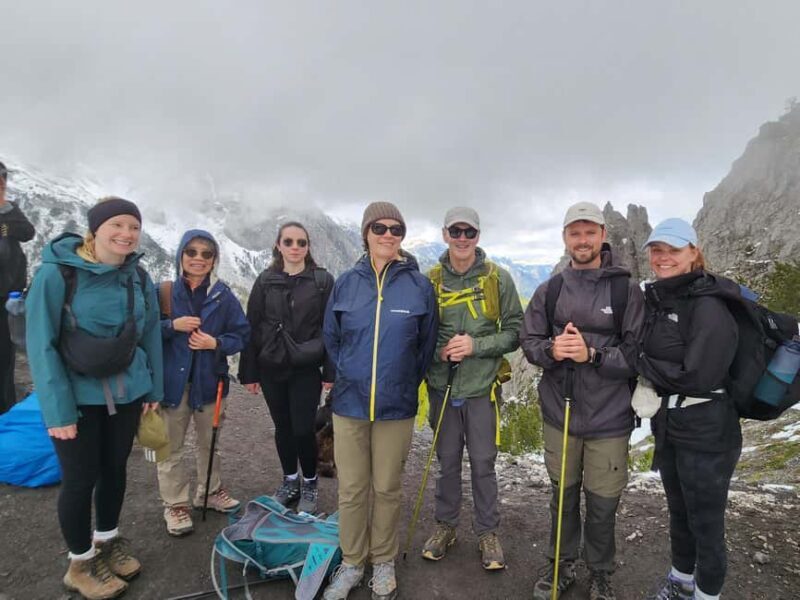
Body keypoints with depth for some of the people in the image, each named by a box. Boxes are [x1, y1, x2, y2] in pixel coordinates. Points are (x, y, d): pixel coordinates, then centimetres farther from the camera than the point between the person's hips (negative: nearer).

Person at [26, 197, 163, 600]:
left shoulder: (139, 277, -1)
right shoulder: (57, 273, -15)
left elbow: (150, 335, 6)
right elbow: (40, 345, -15)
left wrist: (154, 389, 6)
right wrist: (57, 408, -17)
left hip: (126, 393, 4)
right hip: (79, 397, -4)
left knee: (115, 469, 17)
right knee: (80, 479, 9)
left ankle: (107, 541, 41)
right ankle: (80, 563, 31)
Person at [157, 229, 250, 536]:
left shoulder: (223, 295, -3)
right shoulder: (164, 292, -6)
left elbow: (242, 333, 0)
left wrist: (216, 343, -18)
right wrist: (172, 325, -20)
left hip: (209, 380, 2)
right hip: (172, 381, -1)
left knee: (209, 442, 19)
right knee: (170, 447, 6)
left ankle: (210, 491, 39)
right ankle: (174, 504, 25)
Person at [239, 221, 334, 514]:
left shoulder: (323, 280, -4)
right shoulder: (265, 281, 4)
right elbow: (252, 327, 5)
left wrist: (330, 371, -8)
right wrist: (249, 372, 2)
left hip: (306, 369, -3)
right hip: (271, 368, 3)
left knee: (303, 429, -2)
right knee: (282, 427, 14)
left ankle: (310, 484, 23)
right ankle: (290, 481, 34)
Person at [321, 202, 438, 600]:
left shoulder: (419, 285, -4)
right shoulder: (346, 283, 0)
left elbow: (426, 345, 4)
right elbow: (331, 338, 10)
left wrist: (404, 383, 7)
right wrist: (348, 377, 9)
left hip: (396, 407, -1)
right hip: (349, 403, 1)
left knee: (387, 489, 14)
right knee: (351, 489, 12)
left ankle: (383, 563, 35)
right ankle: (351, 563, 33)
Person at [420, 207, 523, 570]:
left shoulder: (498, 278, -3)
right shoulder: (430, 280, 1)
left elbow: (514, 331, -3)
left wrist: (476, 345, -16)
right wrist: (439, 351, -13)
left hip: (481, 386, -1)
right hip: (442, 386, 2)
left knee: (483, 462, 9)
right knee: (447, 460, 15)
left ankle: (487, 532, 29)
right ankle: (445, 525, 35)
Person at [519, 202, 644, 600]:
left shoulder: (626, 289, -6)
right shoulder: (549, 290, 2)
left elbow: (637, 353, -10)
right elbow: (528, 341, 3)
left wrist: (591, 354, -24)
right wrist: (551, 349, -18)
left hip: (609, 419, -2)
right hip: (559, 413, 3)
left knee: (603, 503, 10)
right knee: (563, 495, 19)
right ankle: (561, 563, 40)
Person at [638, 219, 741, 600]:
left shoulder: (709, 305, -19)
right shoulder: (655, 299, 3)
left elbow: (697, 376, -23)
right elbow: (644, 354, 13)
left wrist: (641, 364, -14)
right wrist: (649, 370, -7)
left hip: (706, 434, -7)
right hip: (667, 427, 8)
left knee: (706, 525, 11)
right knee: (678, 513, 24)